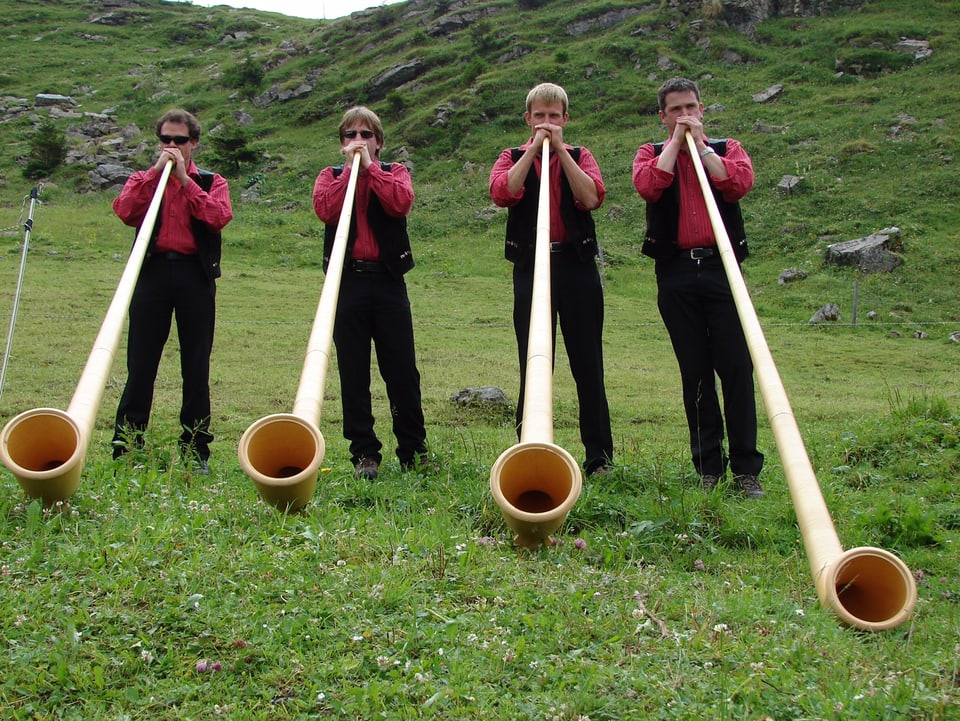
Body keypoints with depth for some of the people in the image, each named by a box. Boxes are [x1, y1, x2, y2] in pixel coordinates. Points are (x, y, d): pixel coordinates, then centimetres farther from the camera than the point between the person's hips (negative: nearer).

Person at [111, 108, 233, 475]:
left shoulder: (211, 182, 14)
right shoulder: (143, 179, 17)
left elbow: (219, 217, -8)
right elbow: (125, 211, -5)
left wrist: (184, 179, -7)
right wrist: (157, 171, -6)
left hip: (195, 275, 0)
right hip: (153, 270, 1)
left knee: (196, 366, 2)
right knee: (140, 364, -1)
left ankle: (196, 450, 9)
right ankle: (126, 447, 4)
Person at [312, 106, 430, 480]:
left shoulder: (394, 171, 13)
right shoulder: (330, 175, 15)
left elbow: (401, 203, -10)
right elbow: (325, 209, -7)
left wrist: (369, 165, -6)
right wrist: (350, 168, -5)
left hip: (388, 281, -1)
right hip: (347, 281, 1)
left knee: (402, 370, 0)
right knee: (353, 373, 1)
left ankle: (413, 450, 10)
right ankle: (364, 453, 8)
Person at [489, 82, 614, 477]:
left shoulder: (579, 156, 12)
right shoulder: (512, 157, 12)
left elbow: (591, 197, -9)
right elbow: (502, 193, -12)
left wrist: (560, 149, -8)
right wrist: (535, 147, -8)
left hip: (577, 266, 0)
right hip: (531, 266, 0)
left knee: (588, 365, 1)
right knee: (533, 367, 3)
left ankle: (599, 457, 8)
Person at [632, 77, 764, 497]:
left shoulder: (727, 148, 14)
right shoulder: (651, 153, 14)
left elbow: (740, 183, -8)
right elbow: (647, 186, -9)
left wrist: (700, 144, -2)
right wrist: (677, 142, -1)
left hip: (721, 268, -1)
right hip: (676, 273, 1)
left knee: (736, 367, -7)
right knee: (694, 372, 4)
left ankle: (745, 467, -2)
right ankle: (708, 467, 11)